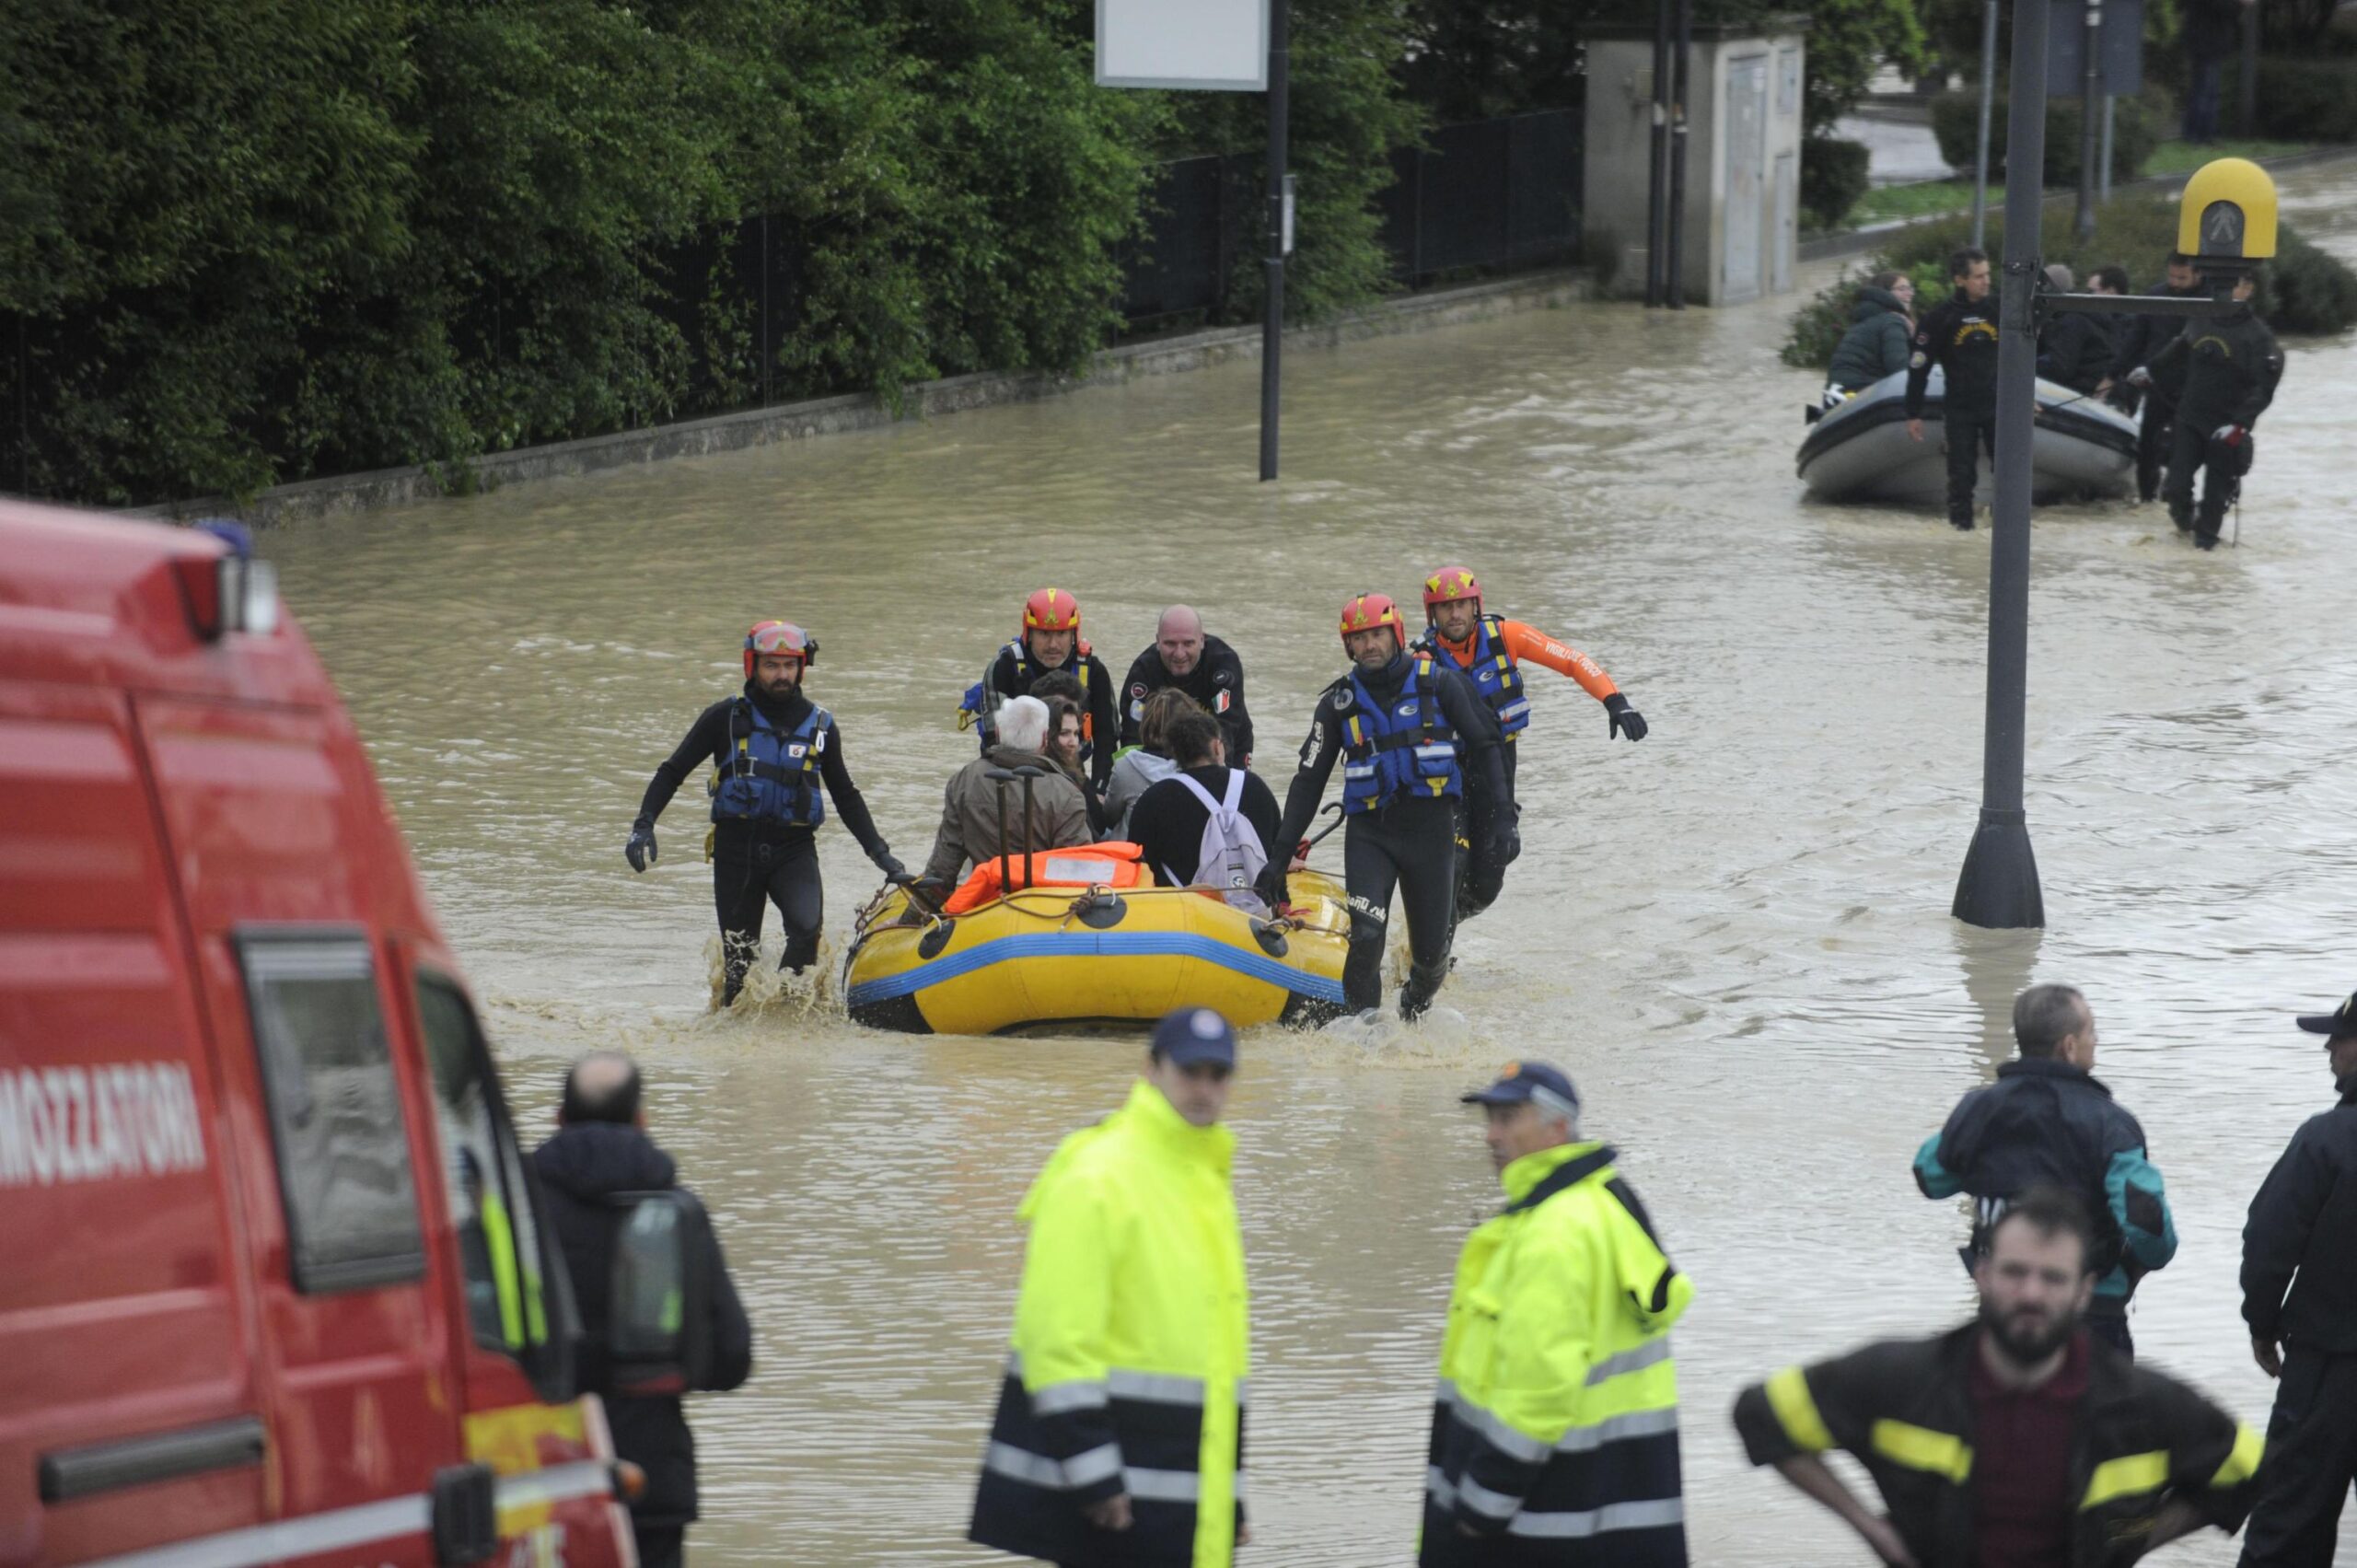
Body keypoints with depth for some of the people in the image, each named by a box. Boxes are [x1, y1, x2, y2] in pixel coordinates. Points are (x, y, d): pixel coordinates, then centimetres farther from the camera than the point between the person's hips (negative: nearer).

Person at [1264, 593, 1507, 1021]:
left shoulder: (1440, 684, 0)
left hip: (1431, 829, 0)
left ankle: (1415, 1012, 38)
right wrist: (1280, 854, 2)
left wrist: (1500, 821, -4)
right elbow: (1308, 781, 7)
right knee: (1366, 937, -20)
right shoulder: (1339, 703, 5)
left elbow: (1483, 750, 4)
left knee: (1431, 950, 7)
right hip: (1369, 834, 0)